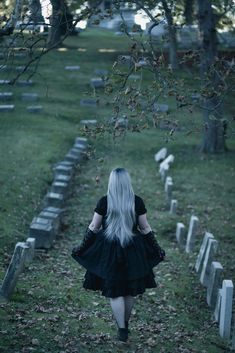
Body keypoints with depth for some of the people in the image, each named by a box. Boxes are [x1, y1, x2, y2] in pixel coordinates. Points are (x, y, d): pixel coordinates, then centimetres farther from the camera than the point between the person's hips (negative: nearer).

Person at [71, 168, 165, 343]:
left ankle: (122, 330, 3)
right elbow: (145, 228, 0)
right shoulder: (137, 201, -6)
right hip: (133, 250, 2)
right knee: (131, 289, 17)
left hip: (109, 250, -1)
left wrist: (82, 247, 9)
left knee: (114, 291, 5)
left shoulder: (104, 202, -9)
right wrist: (157, 248, 11)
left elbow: (93, 227, -3)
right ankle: (125, 323, 31)